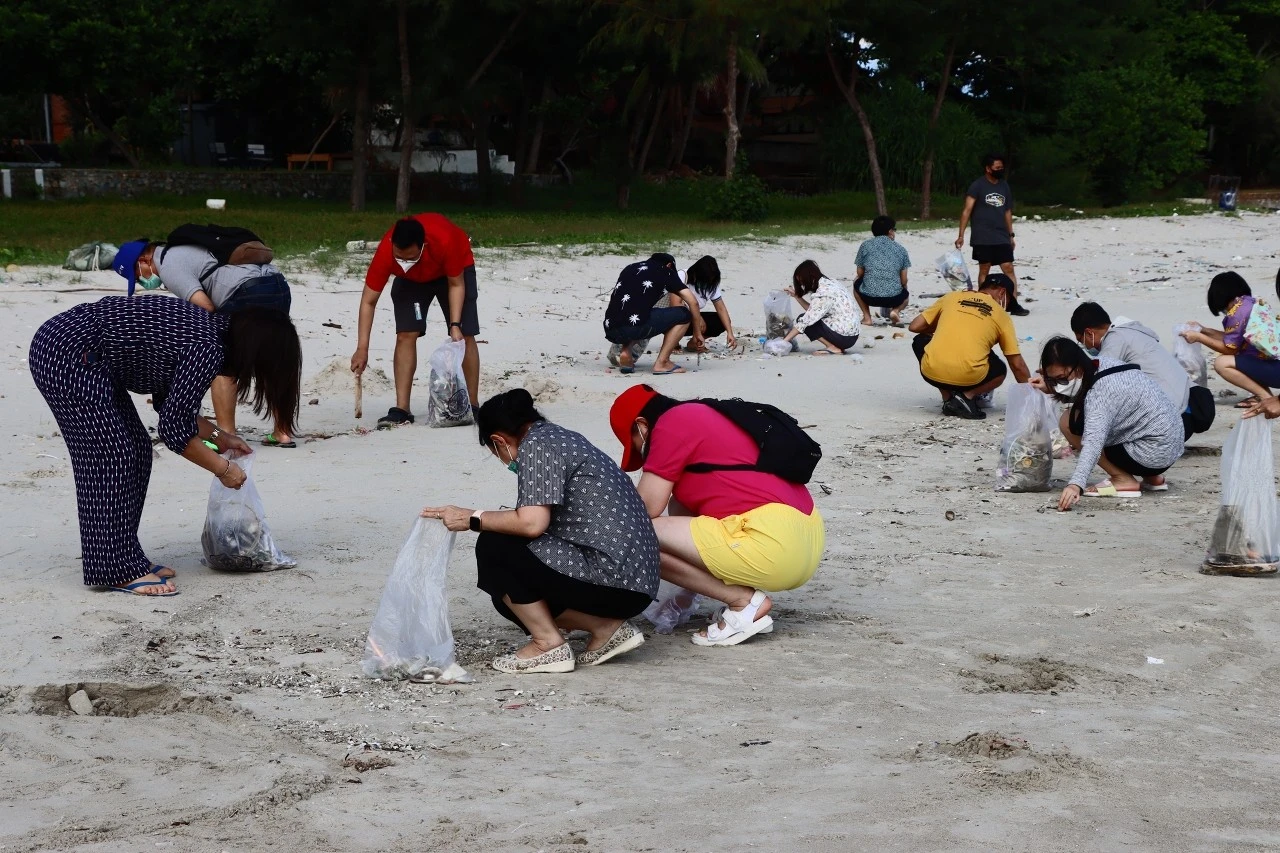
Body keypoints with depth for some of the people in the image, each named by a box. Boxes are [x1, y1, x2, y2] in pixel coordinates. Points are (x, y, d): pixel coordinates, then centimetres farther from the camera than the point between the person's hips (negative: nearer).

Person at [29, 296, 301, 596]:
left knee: (136, 450, 11)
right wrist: (223, 468, -4)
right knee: (109, 458, -9)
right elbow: (174, 430, -15)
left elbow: (169, 403, 20)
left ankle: (125, 558, 16)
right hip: (68, 356, -10)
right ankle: (118, 571, -5)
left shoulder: (210, 327, 9)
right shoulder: (208, 350, -19)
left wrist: (219, 437, 21)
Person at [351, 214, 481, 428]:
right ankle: (402, 410, -9)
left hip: (455, 270, -2)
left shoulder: (445, 241, -43)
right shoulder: (385, 252, -37)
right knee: (406, 335, -11)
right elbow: (368, 301, -28)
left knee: (465, 336, -8)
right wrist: (362, 348, -33)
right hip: (411, 278, 2)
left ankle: (472, 407, 0)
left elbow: (456, 285, -25)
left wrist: (455, 326, -33)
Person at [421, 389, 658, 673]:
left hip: (612, 574, -10)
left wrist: (472, 519, -7)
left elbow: (532, 523, -20)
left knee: (494, 548, -6)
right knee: (511, 591, 19)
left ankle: (549, 645, 0)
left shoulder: (536, 445, -8)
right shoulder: (564, 437, 19)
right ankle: (607, 627, 10)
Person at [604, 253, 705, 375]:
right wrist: (697, 334, 18)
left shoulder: (629, 268, 29)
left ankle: (625, 350, 11)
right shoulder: (665, 271, 15)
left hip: (610, 332, 6)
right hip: (636, 327, -6)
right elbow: (693, 302, 8)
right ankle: (662, 363, 5)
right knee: (683, 314, 13)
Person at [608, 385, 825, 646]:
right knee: (681, 504, 25)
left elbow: (647, 509, -5)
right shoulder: (703, 417, 26)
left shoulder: (671, 424, -1)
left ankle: (744, 600, -7)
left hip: (773, 542, -10)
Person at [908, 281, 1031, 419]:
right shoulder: (1001, 315, 13)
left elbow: (914, 327, 16)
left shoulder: (952, 297, 16)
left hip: (931, 374, 0)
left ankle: (947, 399, 17)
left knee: (920, 341, 34)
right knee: (1000, 370, 33)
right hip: (969, 378, 0)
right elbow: (1018, 365, 12)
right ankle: (967, 396, 3)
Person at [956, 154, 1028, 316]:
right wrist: (961, 235, -15)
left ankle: (1014, 304, -4)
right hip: (982, 238, -4)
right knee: (984, 270, 3)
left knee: (1009, 269, -4)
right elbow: (967, 210, -9)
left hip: (1002, 238, 4)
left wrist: (1011, 235, 17)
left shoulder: (1004, 186, 11)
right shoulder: (977, 186, -5)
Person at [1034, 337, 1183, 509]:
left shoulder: (1099, 394, -25)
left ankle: (1123, 480, -4)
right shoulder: (1101, 364, 0)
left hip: (1154, 454, -9)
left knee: (1069, 423, -11)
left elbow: (1093, 442, -38)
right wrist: (1050, 388, 0)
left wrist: (1076, 484, -49)